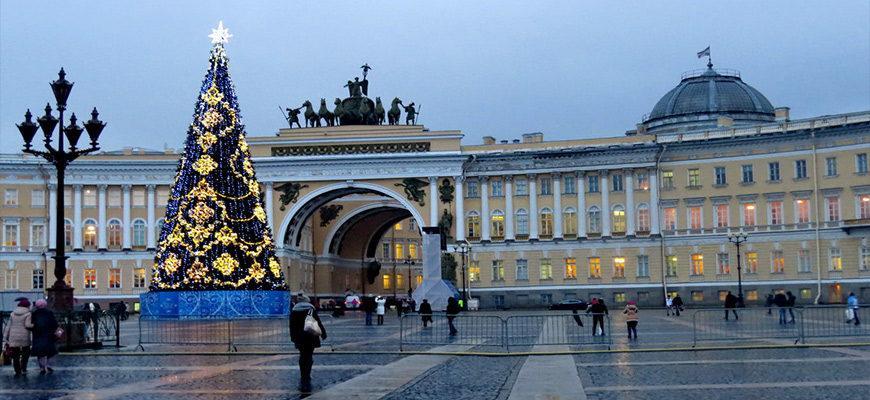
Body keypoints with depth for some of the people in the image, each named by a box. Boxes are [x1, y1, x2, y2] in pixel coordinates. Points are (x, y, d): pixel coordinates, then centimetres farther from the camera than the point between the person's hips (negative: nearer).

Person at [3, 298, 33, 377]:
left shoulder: (13, 314, 10)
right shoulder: (28, 314, -4)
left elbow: (8, 326, 9)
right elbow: (27, 325, -16)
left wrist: (5, 337, 11)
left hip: (13, 338, 3)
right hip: (24, 338, -3)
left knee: (15, 356, 8)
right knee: (26, 353, 15)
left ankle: (17, 372, 8)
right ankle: (23, 369, 3)